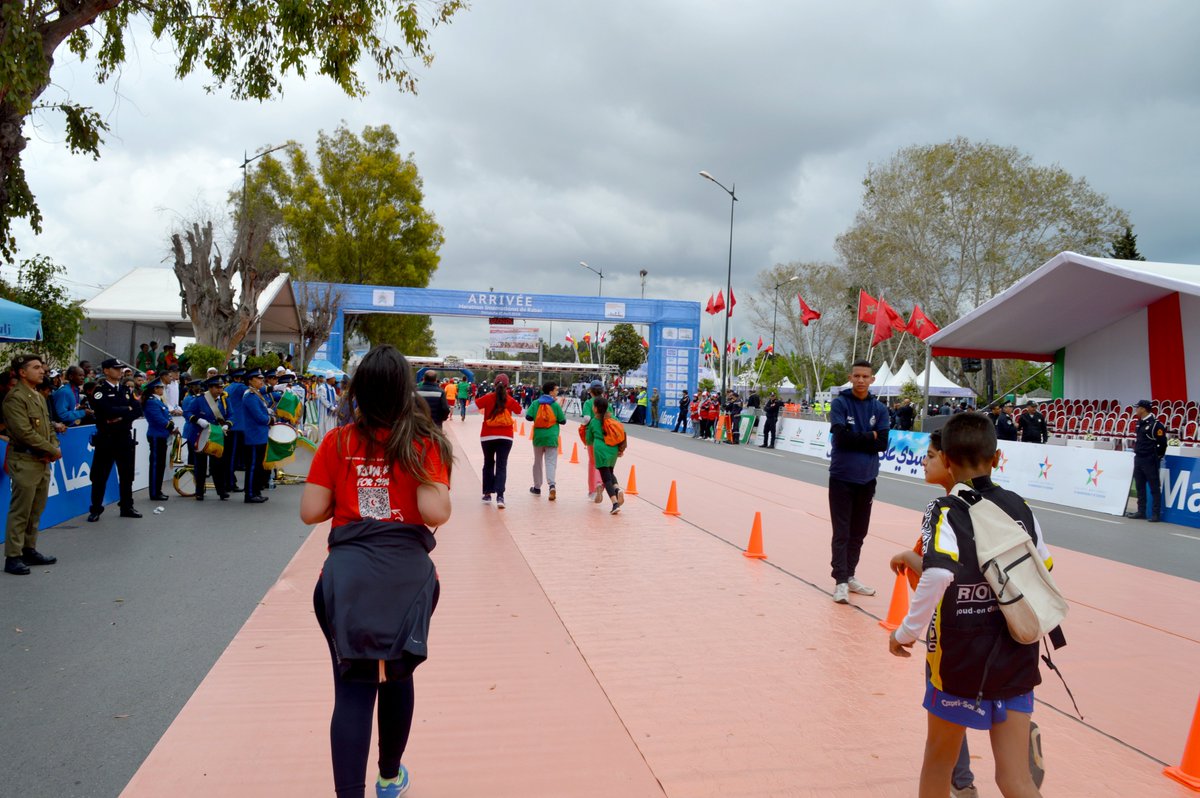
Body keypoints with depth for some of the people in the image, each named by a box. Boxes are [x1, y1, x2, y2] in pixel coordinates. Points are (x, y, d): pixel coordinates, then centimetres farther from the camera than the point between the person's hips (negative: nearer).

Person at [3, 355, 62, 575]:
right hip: (24, 461, -8)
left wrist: (55, 447, 0)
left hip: (43, 462, 8)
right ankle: (13, 557, 4)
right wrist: (52, 450, -13)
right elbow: (24, 432, -18)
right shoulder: (15, 397, -12)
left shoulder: (39, 397, 15)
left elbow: (48, 426, 19)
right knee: (20, 512, -3)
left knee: (36, 511, 14)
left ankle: (29, 550, 24)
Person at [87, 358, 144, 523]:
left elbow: (138, 410, 0)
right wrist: (127, 409, -7)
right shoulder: (99, 390, -5)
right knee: (100, 475, 1)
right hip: (106, 438, -5)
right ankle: (95, 509, 12)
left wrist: (121, 417, -14)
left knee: (127, 474, 10)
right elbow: (108, 411, -20)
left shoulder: (127, 389, 11)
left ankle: (127, 507, 20)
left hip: (125, 437, 5)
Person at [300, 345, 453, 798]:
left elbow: (311, 512, -2)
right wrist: (439, 482, 4)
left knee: (352, 688, 4)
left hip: (348, 573, 0)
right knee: (397, 676, 20)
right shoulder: (423, 443, -7)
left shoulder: (338, 442, -2)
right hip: (407, 573, 0)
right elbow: (435, 514, -15)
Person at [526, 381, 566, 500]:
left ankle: (537, 487, 27)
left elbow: (528, 417, -6)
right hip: (551, 438, -2)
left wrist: (537, 417, 11)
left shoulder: (536, 403, 1)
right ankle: (551, 485, -26)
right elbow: (563, 421, -2)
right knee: (551, 462, -4)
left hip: (538, 437, 2)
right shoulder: (556, 405, -4)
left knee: (537, 462, 17)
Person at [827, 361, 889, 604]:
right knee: (842, 533, -3)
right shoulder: (840, 403, -6)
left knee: (858, 533, 12)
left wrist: (855, 439, -11)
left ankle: (850, 577, 25)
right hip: (842, 478, -4)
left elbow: (882, 444, -3)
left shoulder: (879, 409, 4)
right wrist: (869, 436, -9)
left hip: (867, 479, 4)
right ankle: (840, 581, 2)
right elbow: (841, 436, -18)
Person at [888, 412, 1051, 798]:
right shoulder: (1020, 507, 2)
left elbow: (938, 576, -29)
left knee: (939, 760, 18)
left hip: (960, 660, -4)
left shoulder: (945, 511, -13)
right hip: (1016, 660, 4)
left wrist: (907, 632, -17)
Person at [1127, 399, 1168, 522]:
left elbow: (1162, 443, -13)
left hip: (1150, 461, -9)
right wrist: (1137, 451, 15)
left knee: (1154, 487, -1)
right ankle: (1141, 511, 21)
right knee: (1140, 487, 13)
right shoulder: (1140, 422, 11)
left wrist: (1157, 457, -7)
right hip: (1138, 459, 9)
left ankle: (1156, 514, 3)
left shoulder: (1155, 424, -15)